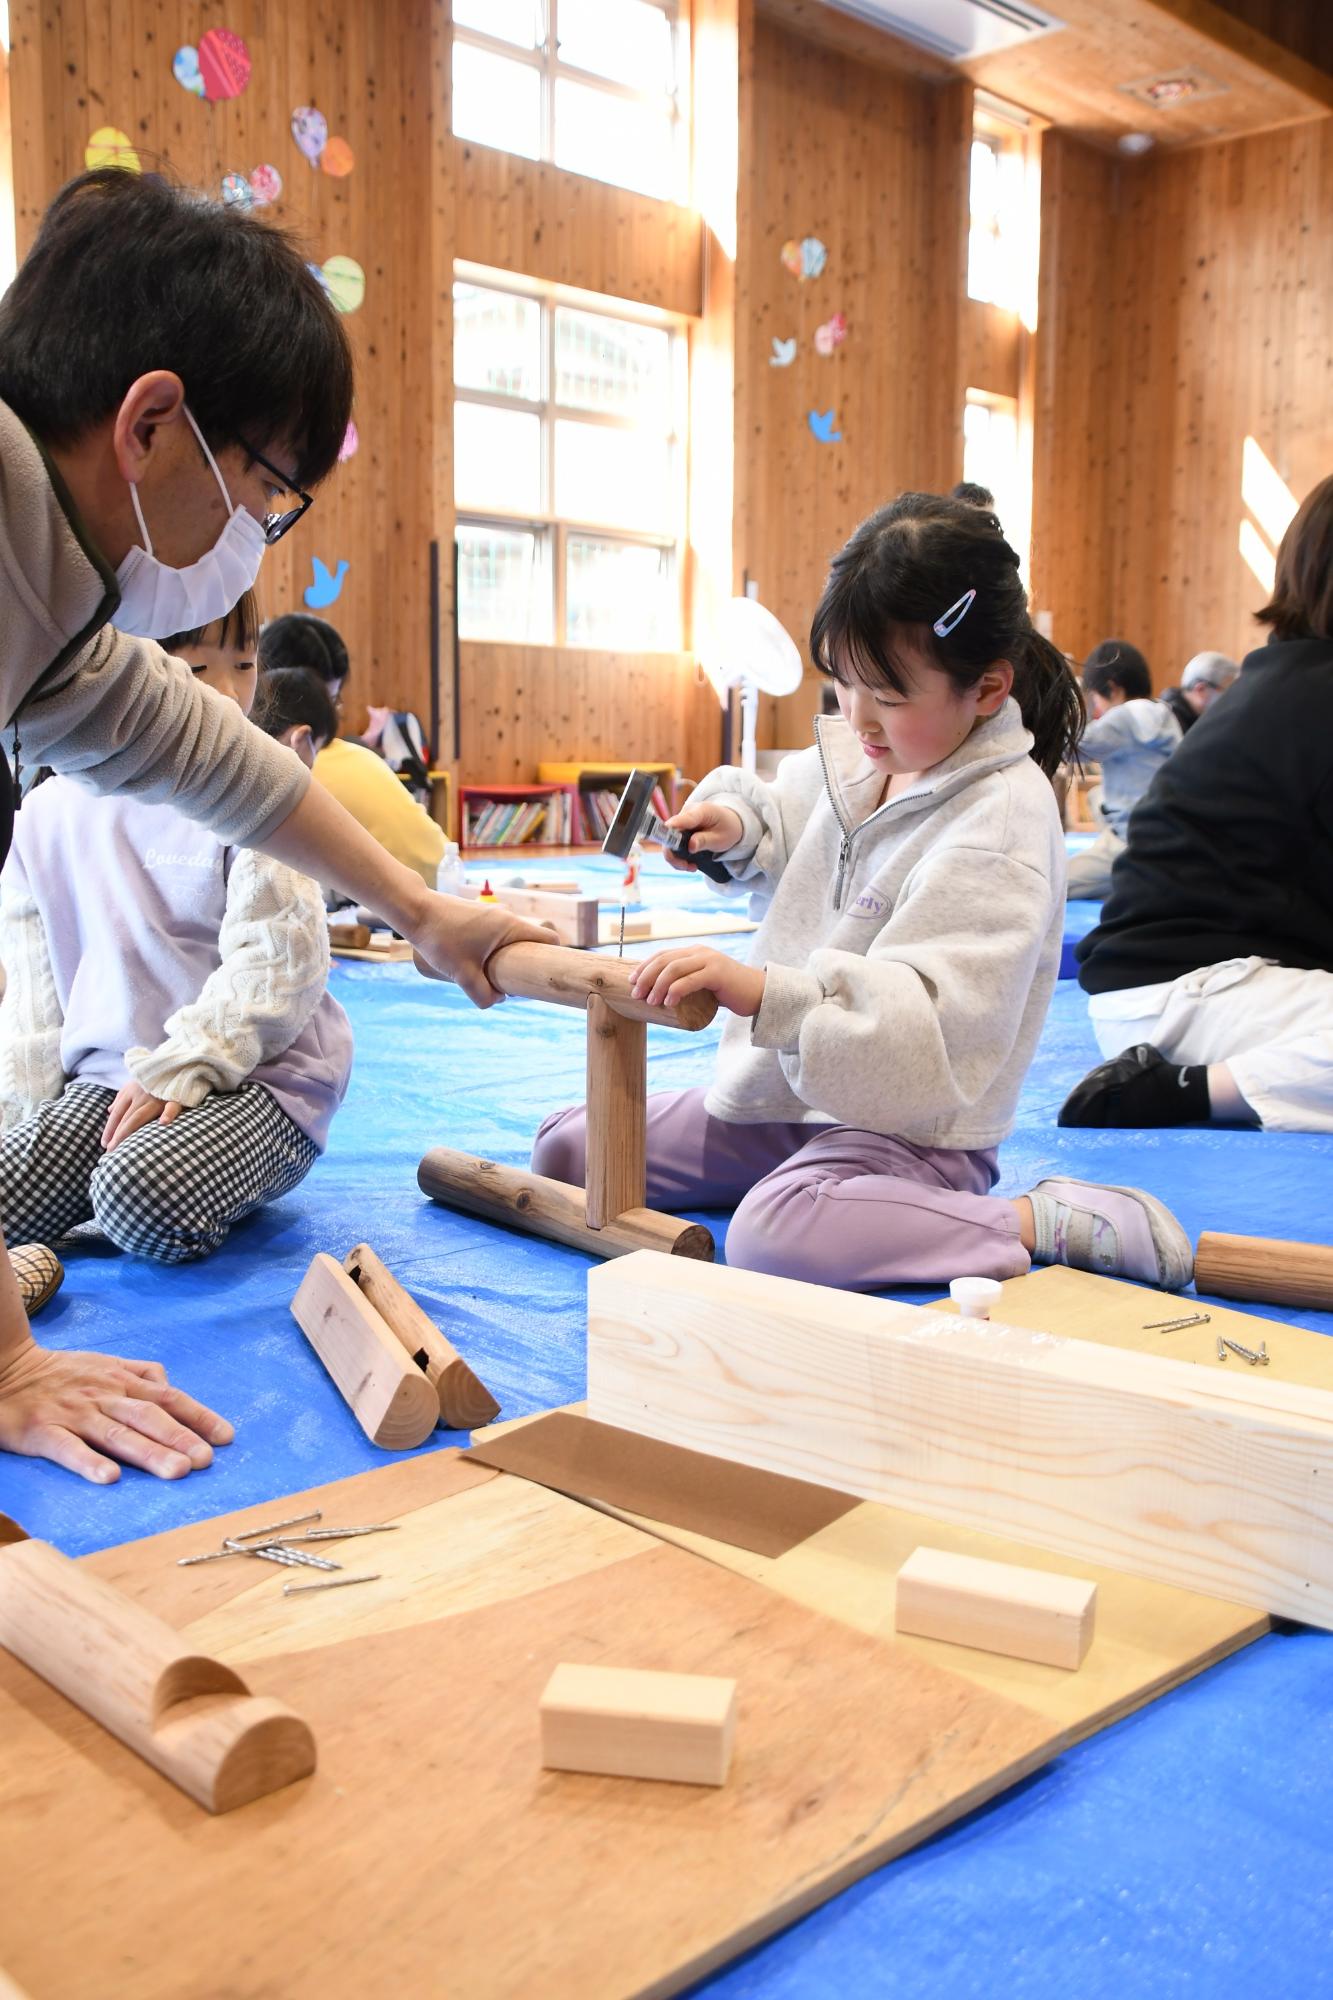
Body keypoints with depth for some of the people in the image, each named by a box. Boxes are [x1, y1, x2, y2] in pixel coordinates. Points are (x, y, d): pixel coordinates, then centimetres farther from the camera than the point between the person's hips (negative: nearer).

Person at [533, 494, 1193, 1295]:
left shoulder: (998, 830, -22)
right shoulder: (857, 755, 2)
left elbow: (927, 1027, -32)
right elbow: (785, 822, 26)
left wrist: (763, 991, -44)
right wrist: (736, 822, 2)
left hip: (910, 1129, -8)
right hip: (793, 1095, 9)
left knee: (771, 1235, -39)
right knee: (567, 1148, 8)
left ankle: (1044, 1221, -18)